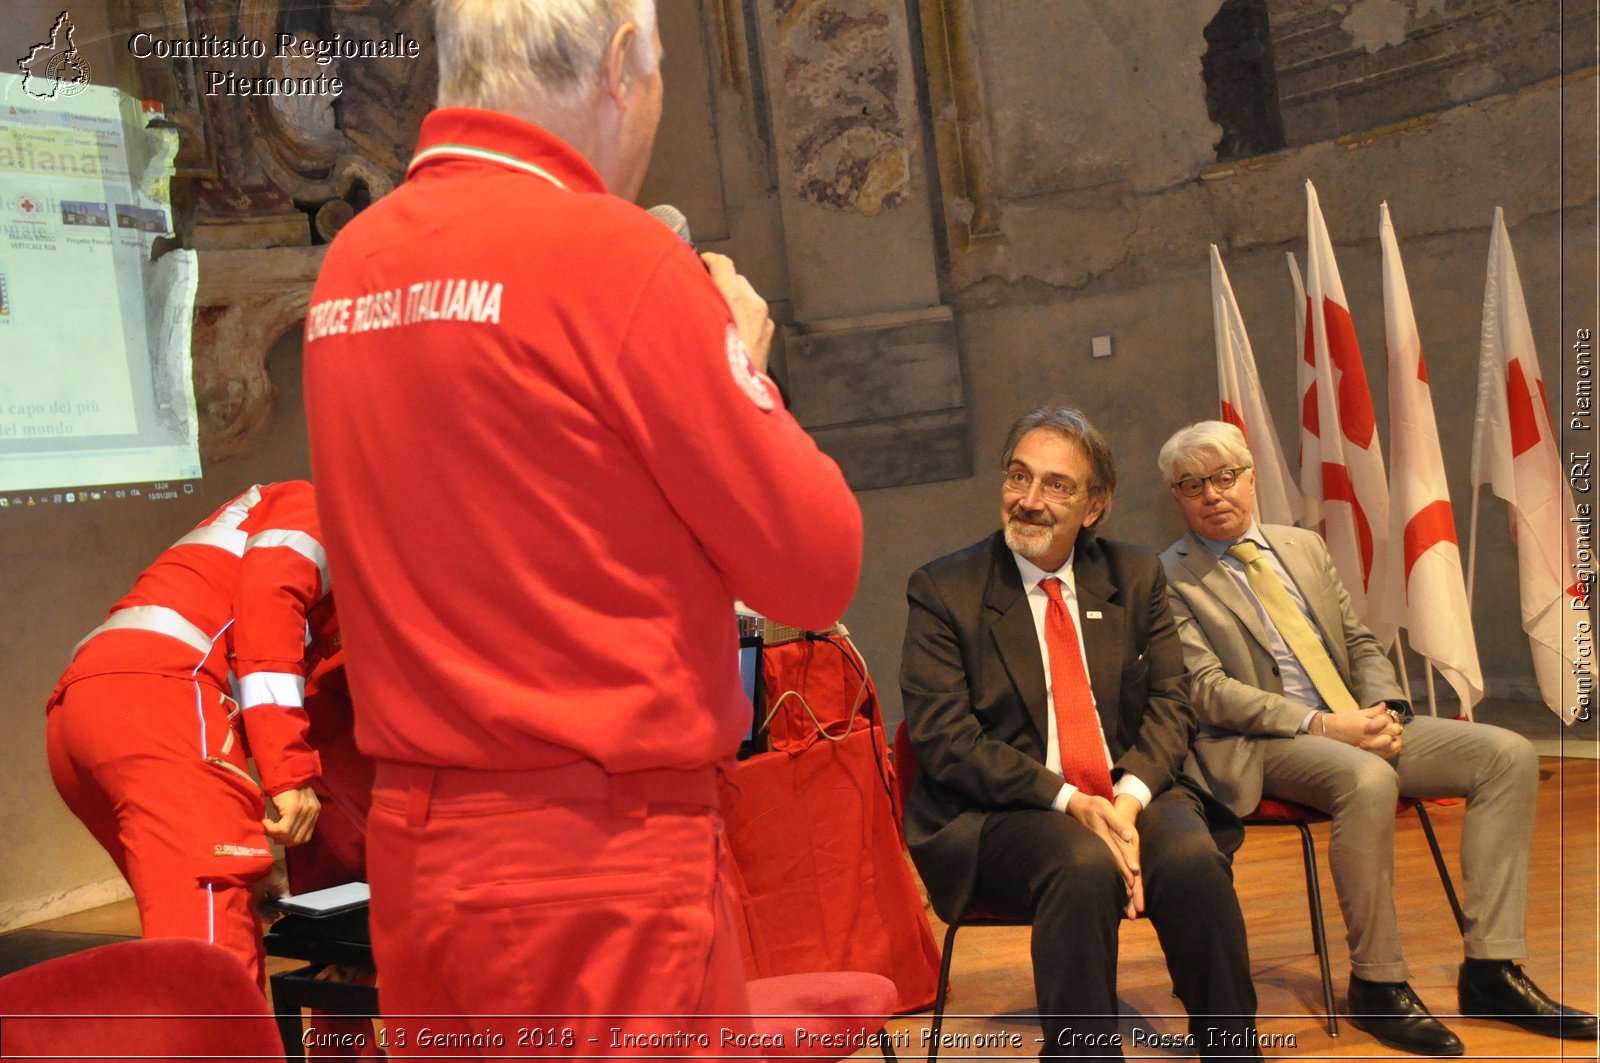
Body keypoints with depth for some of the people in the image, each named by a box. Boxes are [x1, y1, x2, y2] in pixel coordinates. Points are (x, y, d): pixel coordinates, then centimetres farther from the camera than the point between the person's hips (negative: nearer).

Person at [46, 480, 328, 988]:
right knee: (212, 949, -19)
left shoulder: (244, 527, 39)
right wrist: (290, 771, -13)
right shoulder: (313, 506, 14)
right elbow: (268, 600, -7)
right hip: (159, 697, -9)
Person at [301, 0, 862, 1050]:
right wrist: (742, 367, 5)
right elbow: (815, 566, -11)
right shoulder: (614, 255, -14)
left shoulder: (351, 266, 6)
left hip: (409, 845, 7)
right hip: (602, 859, -7)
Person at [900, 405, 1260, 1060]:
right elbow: (946, 740, -8)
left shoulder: (1136, 578, 12)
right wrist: (1070, 802, -18)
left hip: (1131, 793, 3)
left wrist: (1130, 799, -14)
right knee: (1086, 866, -34)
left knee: (1194, 856, -27)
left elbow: (1171, 703, 6)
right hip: (1002, 814, -3)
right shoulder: (942, 590, 0)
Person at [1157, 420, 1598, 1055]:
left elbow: (1360, 644, 19)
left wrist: (1380, 709, -4)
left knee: (1508, 754, -11)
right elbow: (1208, 690, -11)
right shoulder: (1168, 580, -2)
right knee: (1368, 781, -37)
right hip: (1264, 746, -7)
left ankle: (1491, 968, -11)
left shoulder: (1304, 548, 18)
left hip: (1357, 723, 7)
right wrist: (1320, 724, -20)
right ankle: (1376, 985, -21)